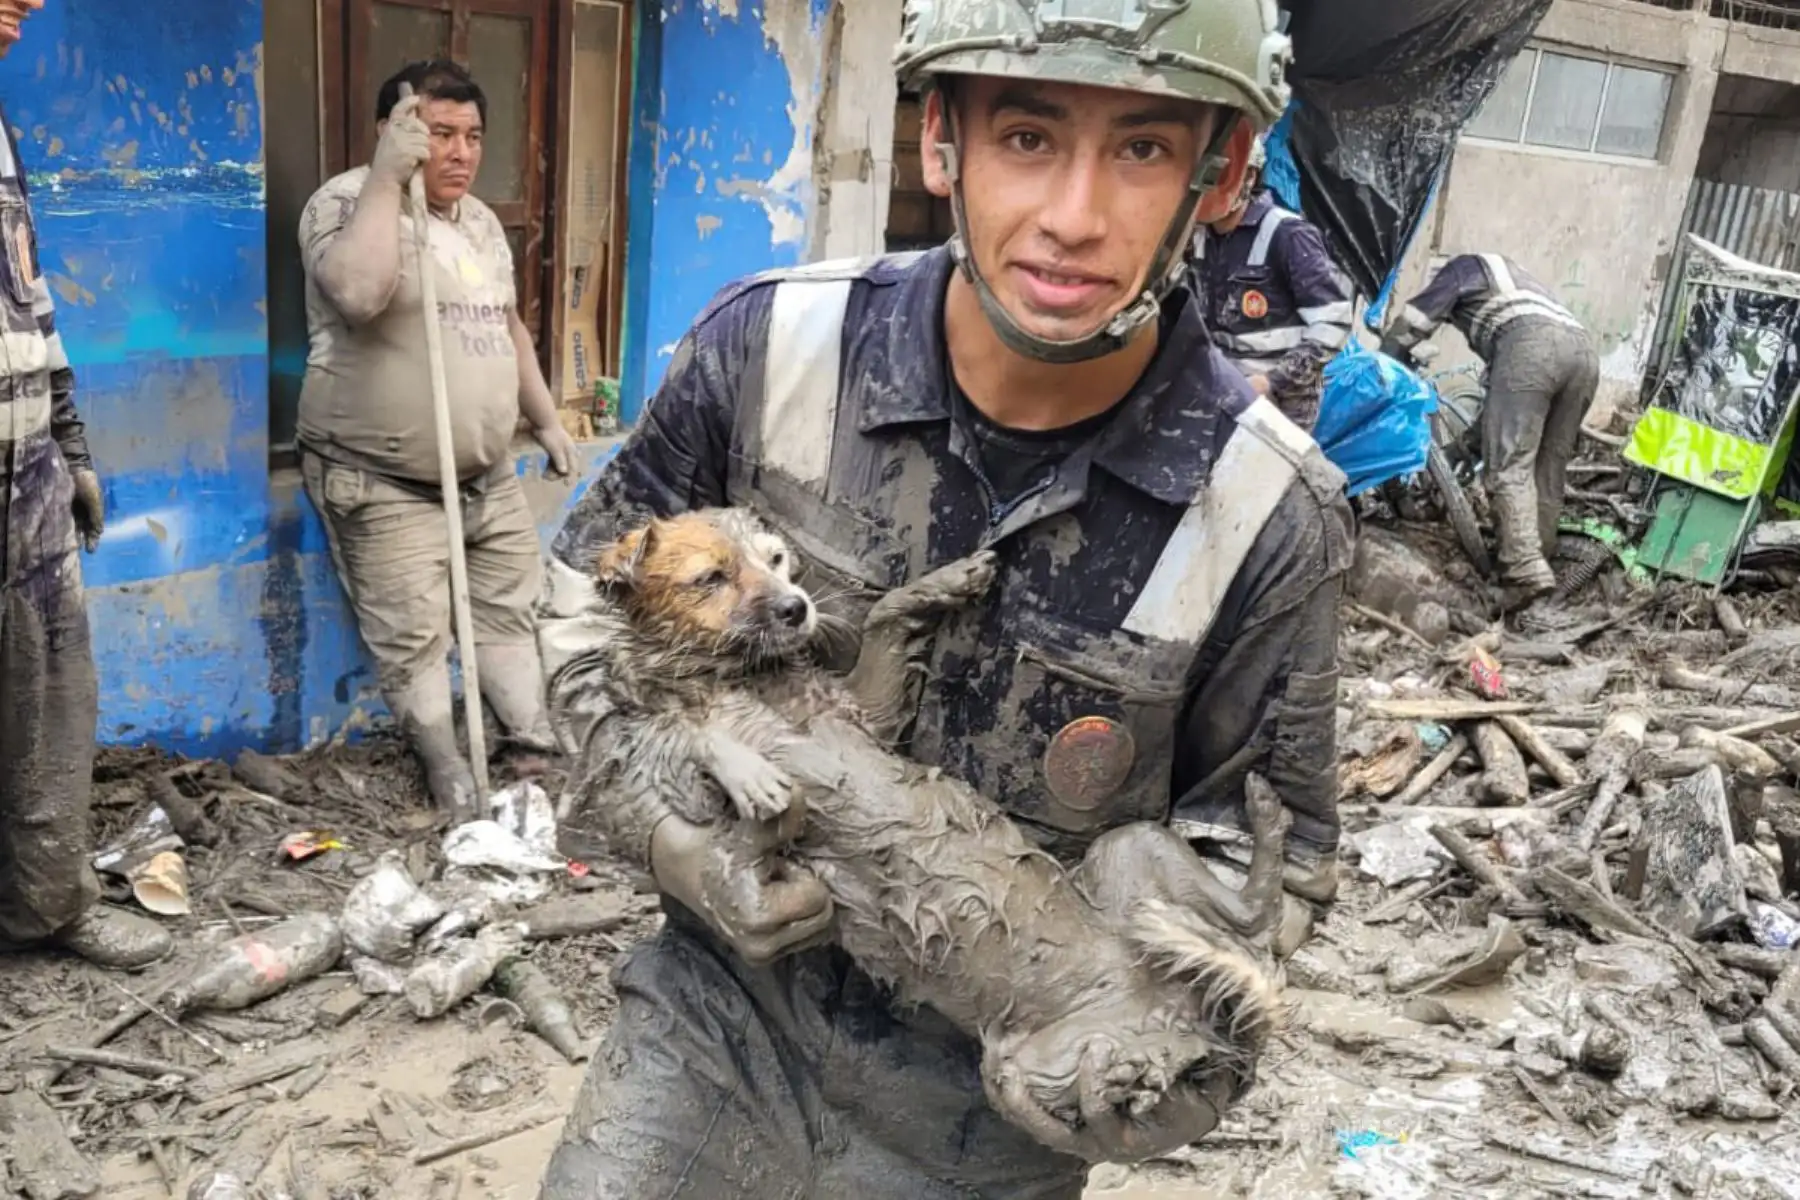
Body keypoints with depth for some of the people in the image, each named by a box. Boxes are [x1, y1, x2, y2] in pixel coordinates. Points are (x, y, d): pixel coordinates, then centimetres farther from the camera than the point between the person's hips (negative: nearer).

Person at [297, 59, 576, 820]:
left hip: (488, 473, 8)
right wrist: (386, 176, -30)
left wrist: (546, 420, 22)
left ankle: (535, 743, 26)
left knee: (510, 608, 14)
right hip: (383, 481, -7)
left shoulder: (481, 221, 10)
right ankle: (446, 768, 16)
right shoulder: (347, 202, -13)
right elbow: (358, 294, -35)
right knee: (412, 637, 0)